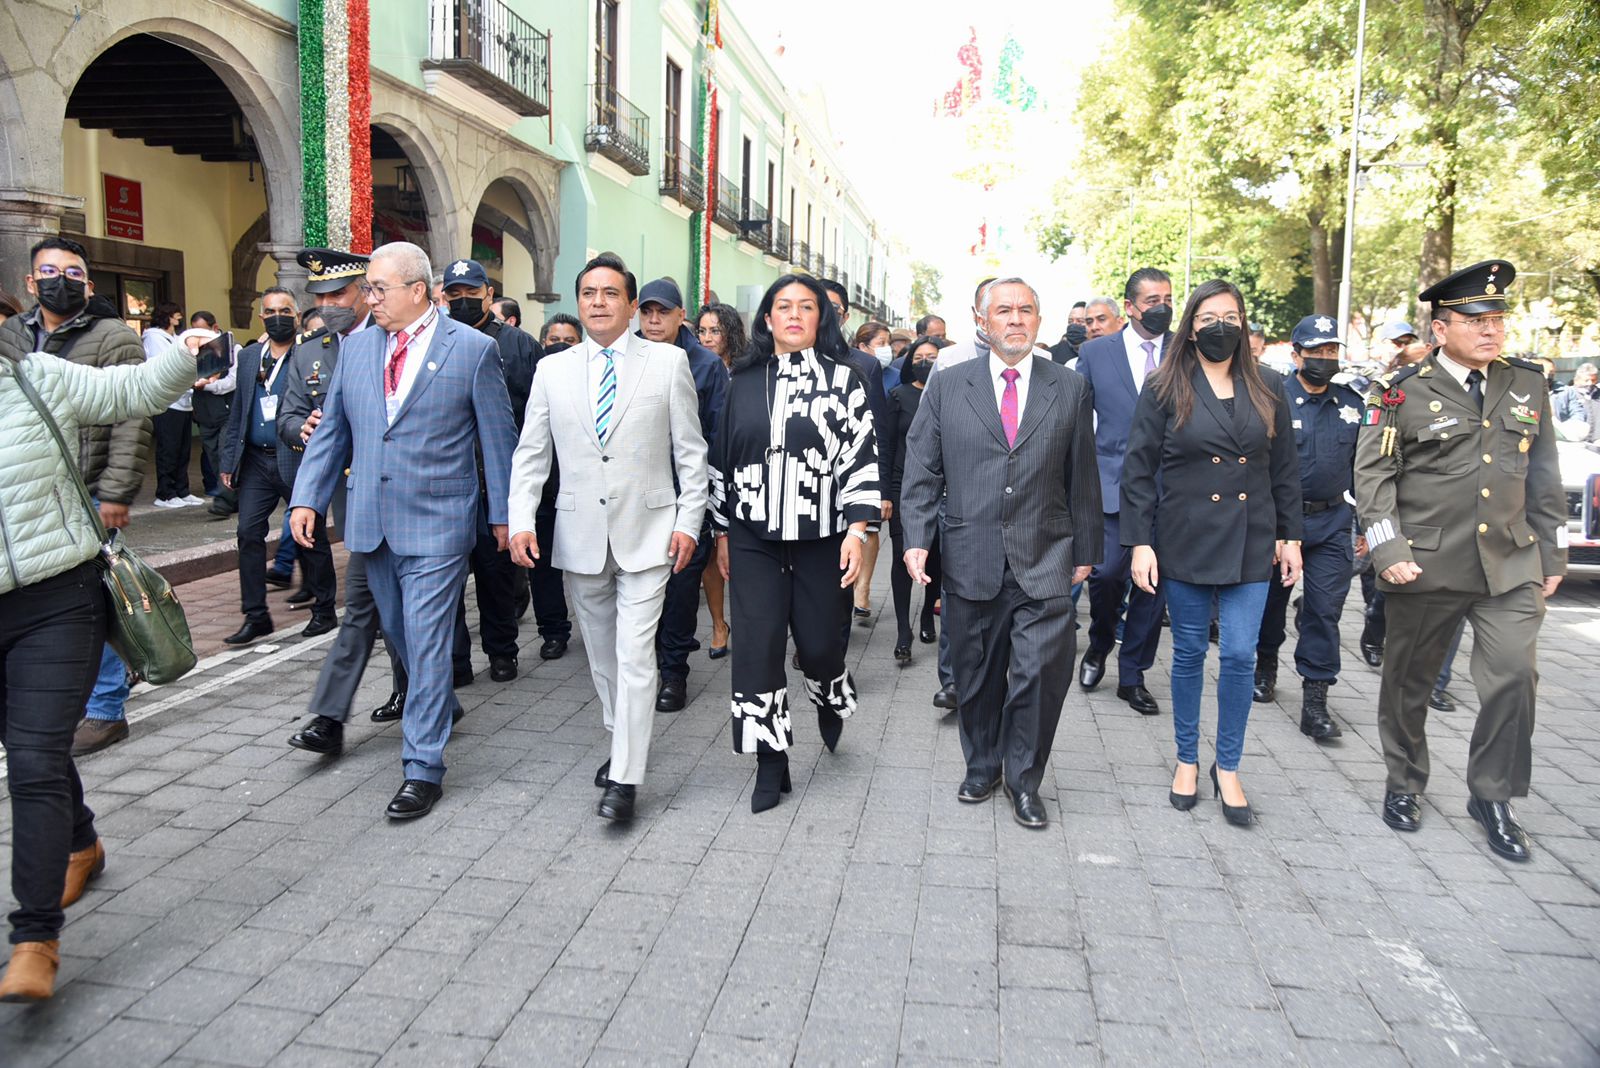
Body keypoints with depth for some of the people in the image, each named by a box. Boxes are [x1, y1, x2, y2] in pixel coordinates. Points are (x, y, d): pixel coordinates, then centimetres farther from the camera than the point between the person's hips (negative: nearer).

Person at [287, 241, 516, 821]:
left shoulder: (473, 349, -5)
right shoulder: (355, 348, 9)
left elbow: (498, 437, -1)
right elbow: (331, 431, 14)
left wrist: (502, 513, 1)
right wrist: (306, 498, 4)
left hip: (437, 521, -5)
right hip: (372, 521, 6)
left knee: (426, 639, -5)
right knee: (398, 630, 18)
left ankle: (423, 768, 4)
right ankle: (438, 702, 43)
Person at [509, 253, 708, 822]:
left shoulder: (668, 361, 0)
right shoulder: (552, 370, 7)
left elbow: (691, 450, 1)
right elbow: (530, 454, 8)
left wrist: (688, 521, -5)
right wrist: (521, 520, -4)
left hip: (647, 531, -3)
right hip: (580, 534, 4)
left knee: (635, 653, -8)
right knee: (601, 652, 14)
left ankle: (625, 778, -1)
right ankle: (621, 741, 33)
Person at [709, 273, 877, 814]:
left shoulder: (842, 377, 0)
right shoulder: (744, 382, 8)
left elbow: (862, 455, -5)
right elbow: (723, 458, 12)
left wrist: (857, 530, -12)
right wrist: (722, 531, 11)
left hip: (822, 539, -2)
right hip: (753, 540, 2)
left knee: (819, 643, 3)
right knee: (756, 647, -1)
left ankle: (831, 701, 39)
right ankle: (771, 762, 13)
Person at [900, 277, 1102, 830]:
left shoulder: (1070, 387, 7)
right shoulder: (947, 386, 5)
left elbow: (1082, 476, 9)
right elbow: (921, 471, 4)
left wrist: (1084, 549, 9)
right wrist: (917, 538, -6)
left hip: (1045, 562, 0)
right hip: (969, 561, 1)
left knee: (1043, 670, -8)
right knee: (976, 677, 11)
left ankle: (1024, 780, 13)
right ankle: (982, 767, 33)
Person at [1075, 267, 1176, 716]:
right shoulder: (1095, 351, 5)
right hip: (1113, 483, -1)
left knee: (1152, 581, 5)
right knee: (1107, 572, -10)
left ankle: (1133, 675, 20)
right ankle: (1099, 644, 22)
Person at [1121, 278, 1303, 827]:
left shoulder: (1268, 387, 6)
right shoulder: (1165, 388, -2)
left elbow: (1284, 469, 11)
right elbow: (1138, 471, -4)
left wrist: (1290, 536, 7)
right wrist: (1140, 543, -9)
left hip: (1250, 543, 2)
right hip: (1186, 542, -2)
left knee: (1240, 655, -1)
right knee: (1189, 653, 8)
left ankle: (1228, 767, 16)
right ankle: (1187, 760, 24)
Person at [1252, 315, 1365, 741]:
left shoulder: (1351, 403, 8)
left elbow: (1360, 467, 13)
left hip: (1332, 522, 3)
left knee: (1325, 610, -2)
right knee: (1272, 599, 13)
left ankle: (1315, 702, 2)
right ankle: (1266, 664, 38)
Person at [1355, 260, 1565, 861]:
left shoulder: (1528, 388, 8)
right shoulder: (1404, 392, -4)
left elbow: (1543, 479, 14)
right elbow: (1373, 475, -8)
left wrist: (1552, 556, 12)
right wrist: (1389, 551, -16)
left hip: (1511, 567, 3)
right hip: (1425, 566, -3)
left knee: (1515, 674, -7)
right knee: (1410, 679, 9)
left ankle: (1493, 797, 12)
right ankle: (1404, 784, 29)